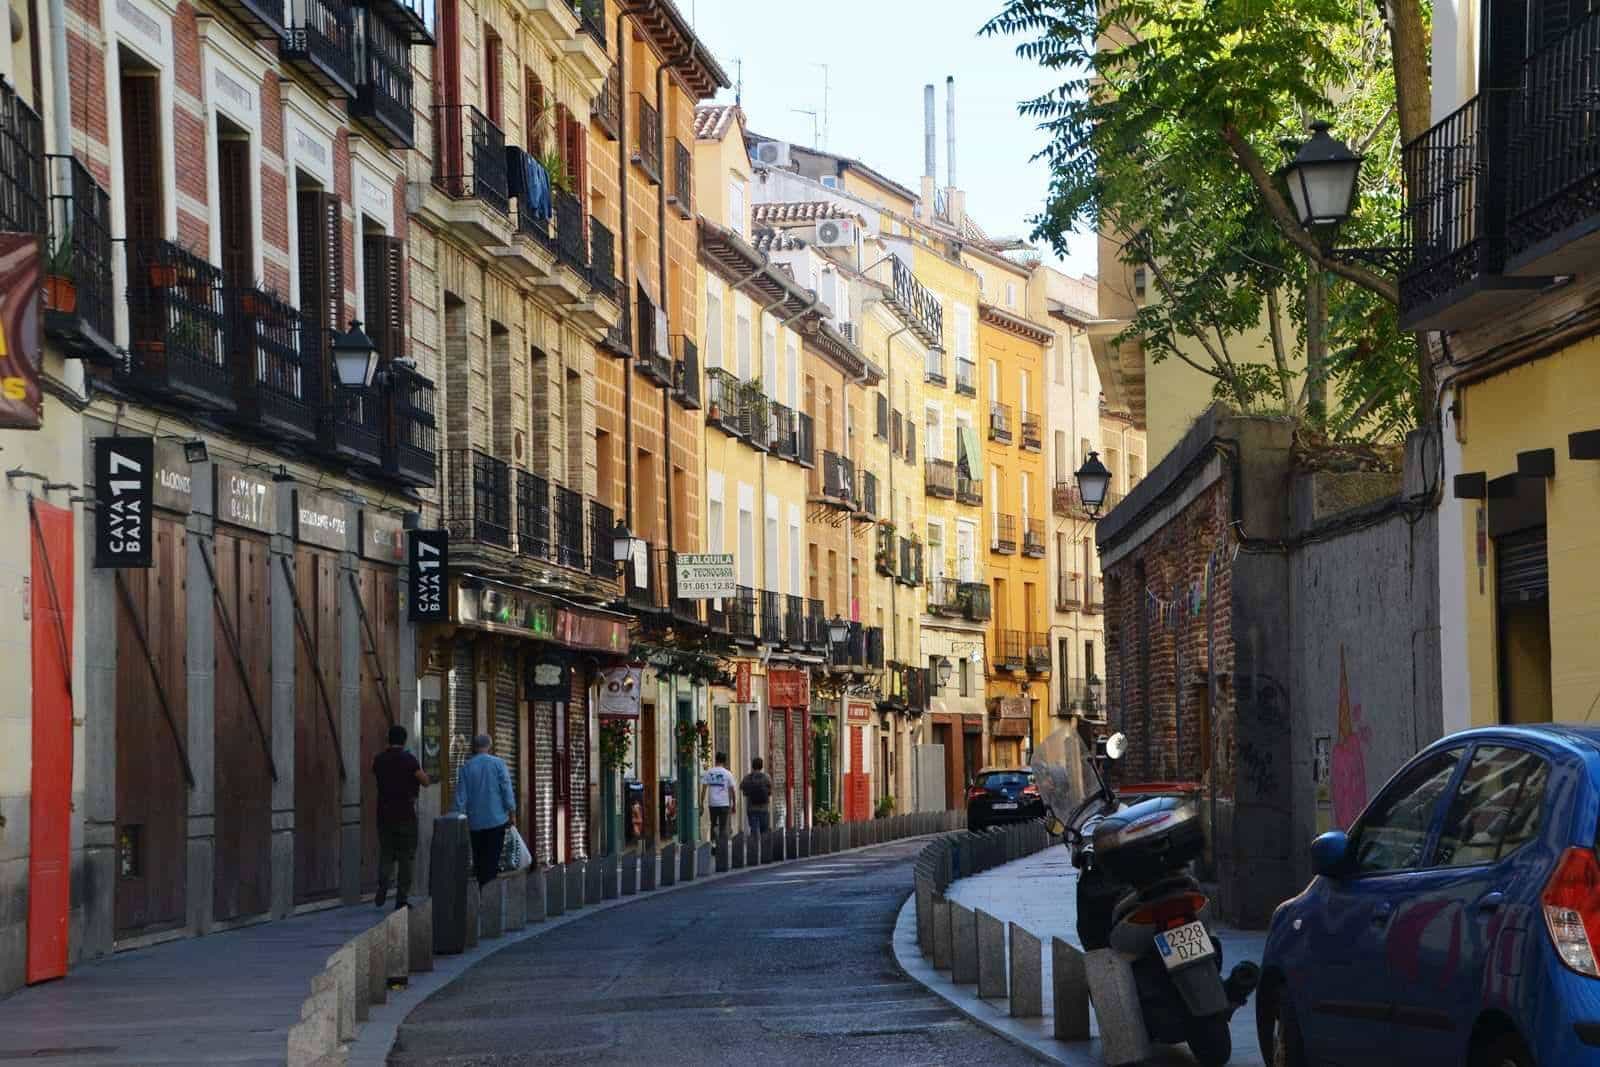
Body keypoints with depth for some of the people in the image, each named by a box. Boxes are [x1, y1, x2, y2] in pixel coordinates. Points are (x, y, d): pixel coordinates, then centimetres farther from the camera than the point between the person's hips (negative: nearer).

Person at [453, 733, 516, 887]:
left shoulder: (465, 767, 3)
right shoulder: (498, 763, -4)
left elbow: (461, 795, 3)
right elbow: (507, 789, -6)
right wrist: (511, 810, 2)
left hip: (475, 822, 2)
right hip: (496, 819, -2)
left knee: (479, 859, 11)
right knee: (492, 859, -3)